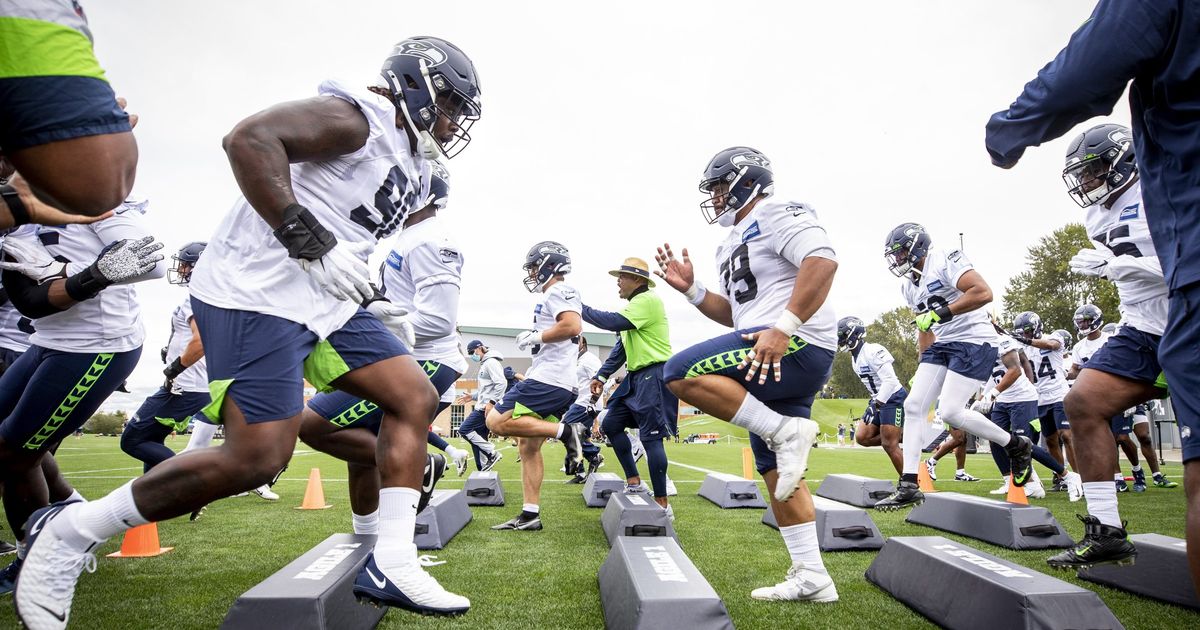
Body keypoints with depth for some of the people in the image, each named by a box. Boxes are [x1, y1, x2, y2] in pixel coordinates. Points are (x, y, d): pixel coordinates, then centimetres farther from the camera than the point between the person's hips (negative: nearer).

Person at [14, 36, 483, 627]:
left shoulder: (410, 171, 19)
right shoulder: (357, 115, -10)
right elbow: (249, 138, -23)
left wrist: (372, 299, 15)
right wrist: (311, 242, -27)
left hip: (324, 299, 10)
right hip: (259, 292, -10)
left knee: (415, 397, 2)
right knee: (257, 457, -14)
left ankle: (389, 565, 3)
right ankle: (70, 531, 7)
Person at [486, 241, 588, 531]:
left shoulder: (557, 292, -6)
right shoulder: (558, 296, 25)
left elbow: (573, 326, -24)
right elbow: (573, 339, 31)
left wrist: (534, 336, -13)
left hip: (547, 380, -10)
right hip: (561, 386, 10)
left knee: (496, 422, -11)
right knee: (528, 447, 10)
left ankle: (565, 431, -14)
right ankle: (530, 515, 10)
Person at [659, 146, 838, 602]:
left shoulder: (777, 214, -3)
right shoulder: (733, 244, 25)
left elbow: (823, 261, -20)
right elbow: (734, 315, 28)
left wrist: (784, 329, -27)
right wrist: (690, 289, 15)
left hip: (796, 347, -10)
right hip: (768, 359, 10)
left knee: (682, 373, -23)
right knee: (775, 471, 11)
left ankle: (787, 432, -18)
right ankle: (811, 577, 17)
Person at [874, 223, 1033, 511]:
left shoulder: (945, 261, -12)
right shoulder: (909, 285, 14)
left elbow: (983, 292, -24)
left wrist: (942, 312, -26)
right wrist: (923, 365, 21)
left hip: (974, 342, -8)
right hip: (942, 345, 9)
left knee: (950, 411, -16)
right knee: (913, 406, -4)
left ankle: (1017, 446, 10)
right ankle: (909, 486, -1)